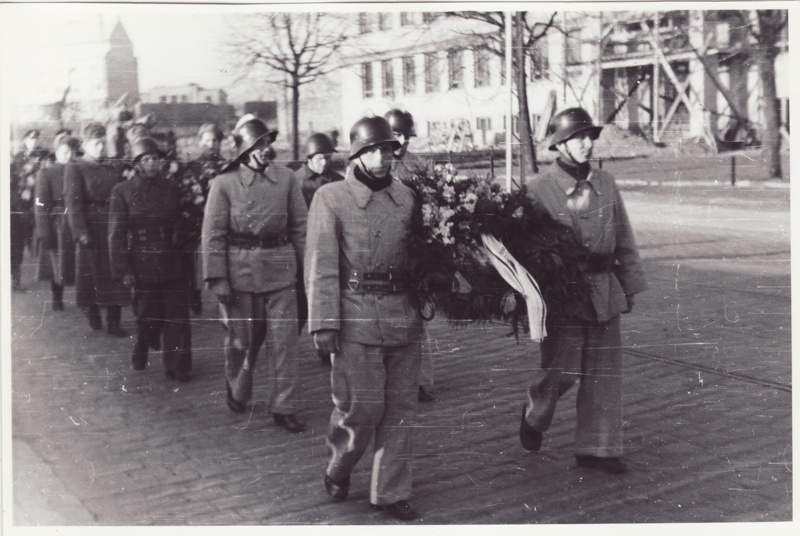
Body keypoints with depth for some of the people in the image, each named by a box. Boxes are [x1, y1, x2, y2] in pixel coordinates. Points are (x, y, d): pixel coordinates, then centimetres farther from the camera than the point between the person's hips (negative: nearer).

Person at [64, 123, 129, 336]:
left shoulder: (115, 167, 12)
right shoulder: (75, 168, -1)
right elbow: (73, 201, -8)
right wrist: (80, 231, -17)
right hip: (91, 228, -4)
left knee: (116, 275, 3)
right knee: (91, 274, 2)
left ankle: (114, 322, 9)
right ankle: (93, 317, 17)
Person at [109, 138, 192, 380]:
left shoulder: (172, 189, 7)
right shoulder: (122, 191, -2)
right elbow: (117, 234, -4)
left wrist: (183, 256, 6)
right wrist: (123, 270, -9)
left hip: (172, 265, 2)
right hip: (142, 266, -2)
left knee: (178, 317, 1)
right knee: (147, 318, 6)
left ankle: (177, 366, 10)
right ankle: (141, 352, 33)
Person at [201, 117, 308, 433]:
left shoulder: (286, 179, 3)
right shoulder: (224, 184, -4)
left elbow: (300, 226, 7)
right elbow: (213, 235, -4)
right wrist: (218, 278, -9)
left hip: (280, 271, 2)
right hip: (240, 272, -1)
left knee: (285, 342, 0)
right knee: (242, 339, 13)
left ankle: (285, 409, 10)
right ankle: (237, 392, 38)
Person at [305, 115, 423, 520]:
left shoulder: (406, 197, 10)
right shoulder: (330, 198, -2)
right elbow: (321, 264, -5)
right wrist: (323, 323, -11)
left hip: (403, 315, 4)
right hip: (357, 316, -4)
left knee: (401, 407, 7)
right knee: (362, 407, -3)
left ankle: (391, 492, 20)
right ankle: (338, 469, 26)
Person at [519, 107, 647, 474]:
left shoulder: (605, 184, 8)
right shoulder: (538, 189, -6)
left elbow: (624, 240, 13)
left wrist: (630, 286, 12)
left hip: (604, 293, 5)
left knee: (604, 374, 7)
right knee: (561, 370, -3)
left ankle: (596, 449, 19)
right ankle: (534, 415, 29)